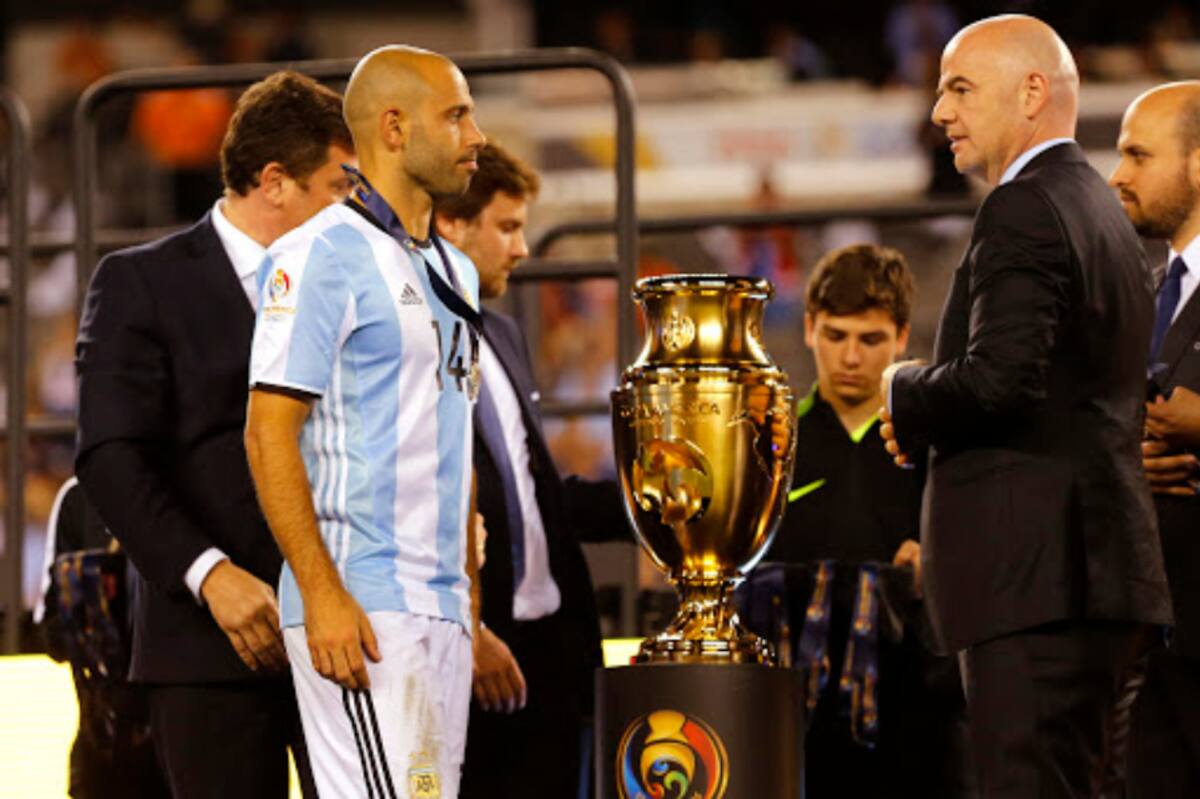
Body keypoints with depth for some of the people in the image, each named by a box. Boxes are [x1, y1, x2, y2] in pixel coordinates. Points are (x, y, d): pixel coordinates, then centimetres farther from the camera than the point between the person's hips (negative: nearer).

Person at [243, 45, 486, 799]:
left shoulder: (453, 271, 19)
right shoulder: (321, 256, -7)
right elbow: (270, 432, -13)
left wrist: (470, 596, 17)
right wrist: (322, 593, -20)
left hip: (442, 608, 9)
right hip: (359, 607, -9)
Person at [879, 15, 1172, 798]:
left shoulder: (1024, 210, -10)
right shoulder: (1104, 213, 22)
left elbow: (1000, 377, -22)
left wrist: (907, 398, -3)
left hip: (1040, 580, -10)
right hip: (1112, 577, 10)